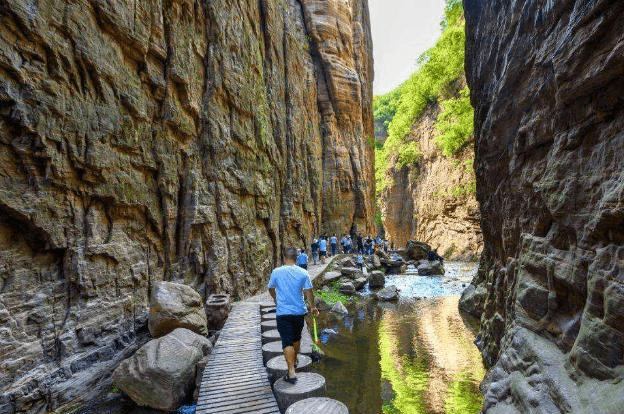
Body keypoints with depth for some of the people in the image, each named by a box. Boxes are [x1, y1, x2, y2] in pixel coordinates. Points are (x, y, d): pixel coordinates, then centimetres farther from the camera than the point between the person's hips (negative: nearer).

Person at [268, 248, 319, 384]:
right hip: (299, 311, 3)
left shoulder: (276, 272, -6)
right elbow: (309, 291, -2)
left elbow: (271, 289, 9)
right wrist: (313, 307, 13)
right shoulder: (303, 273, -6)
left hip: (282, 312, -2)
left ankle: (291, 371, -9)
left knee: (287, 342, 0)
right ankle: (294, 361, 43)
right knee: (296, 339, 23)